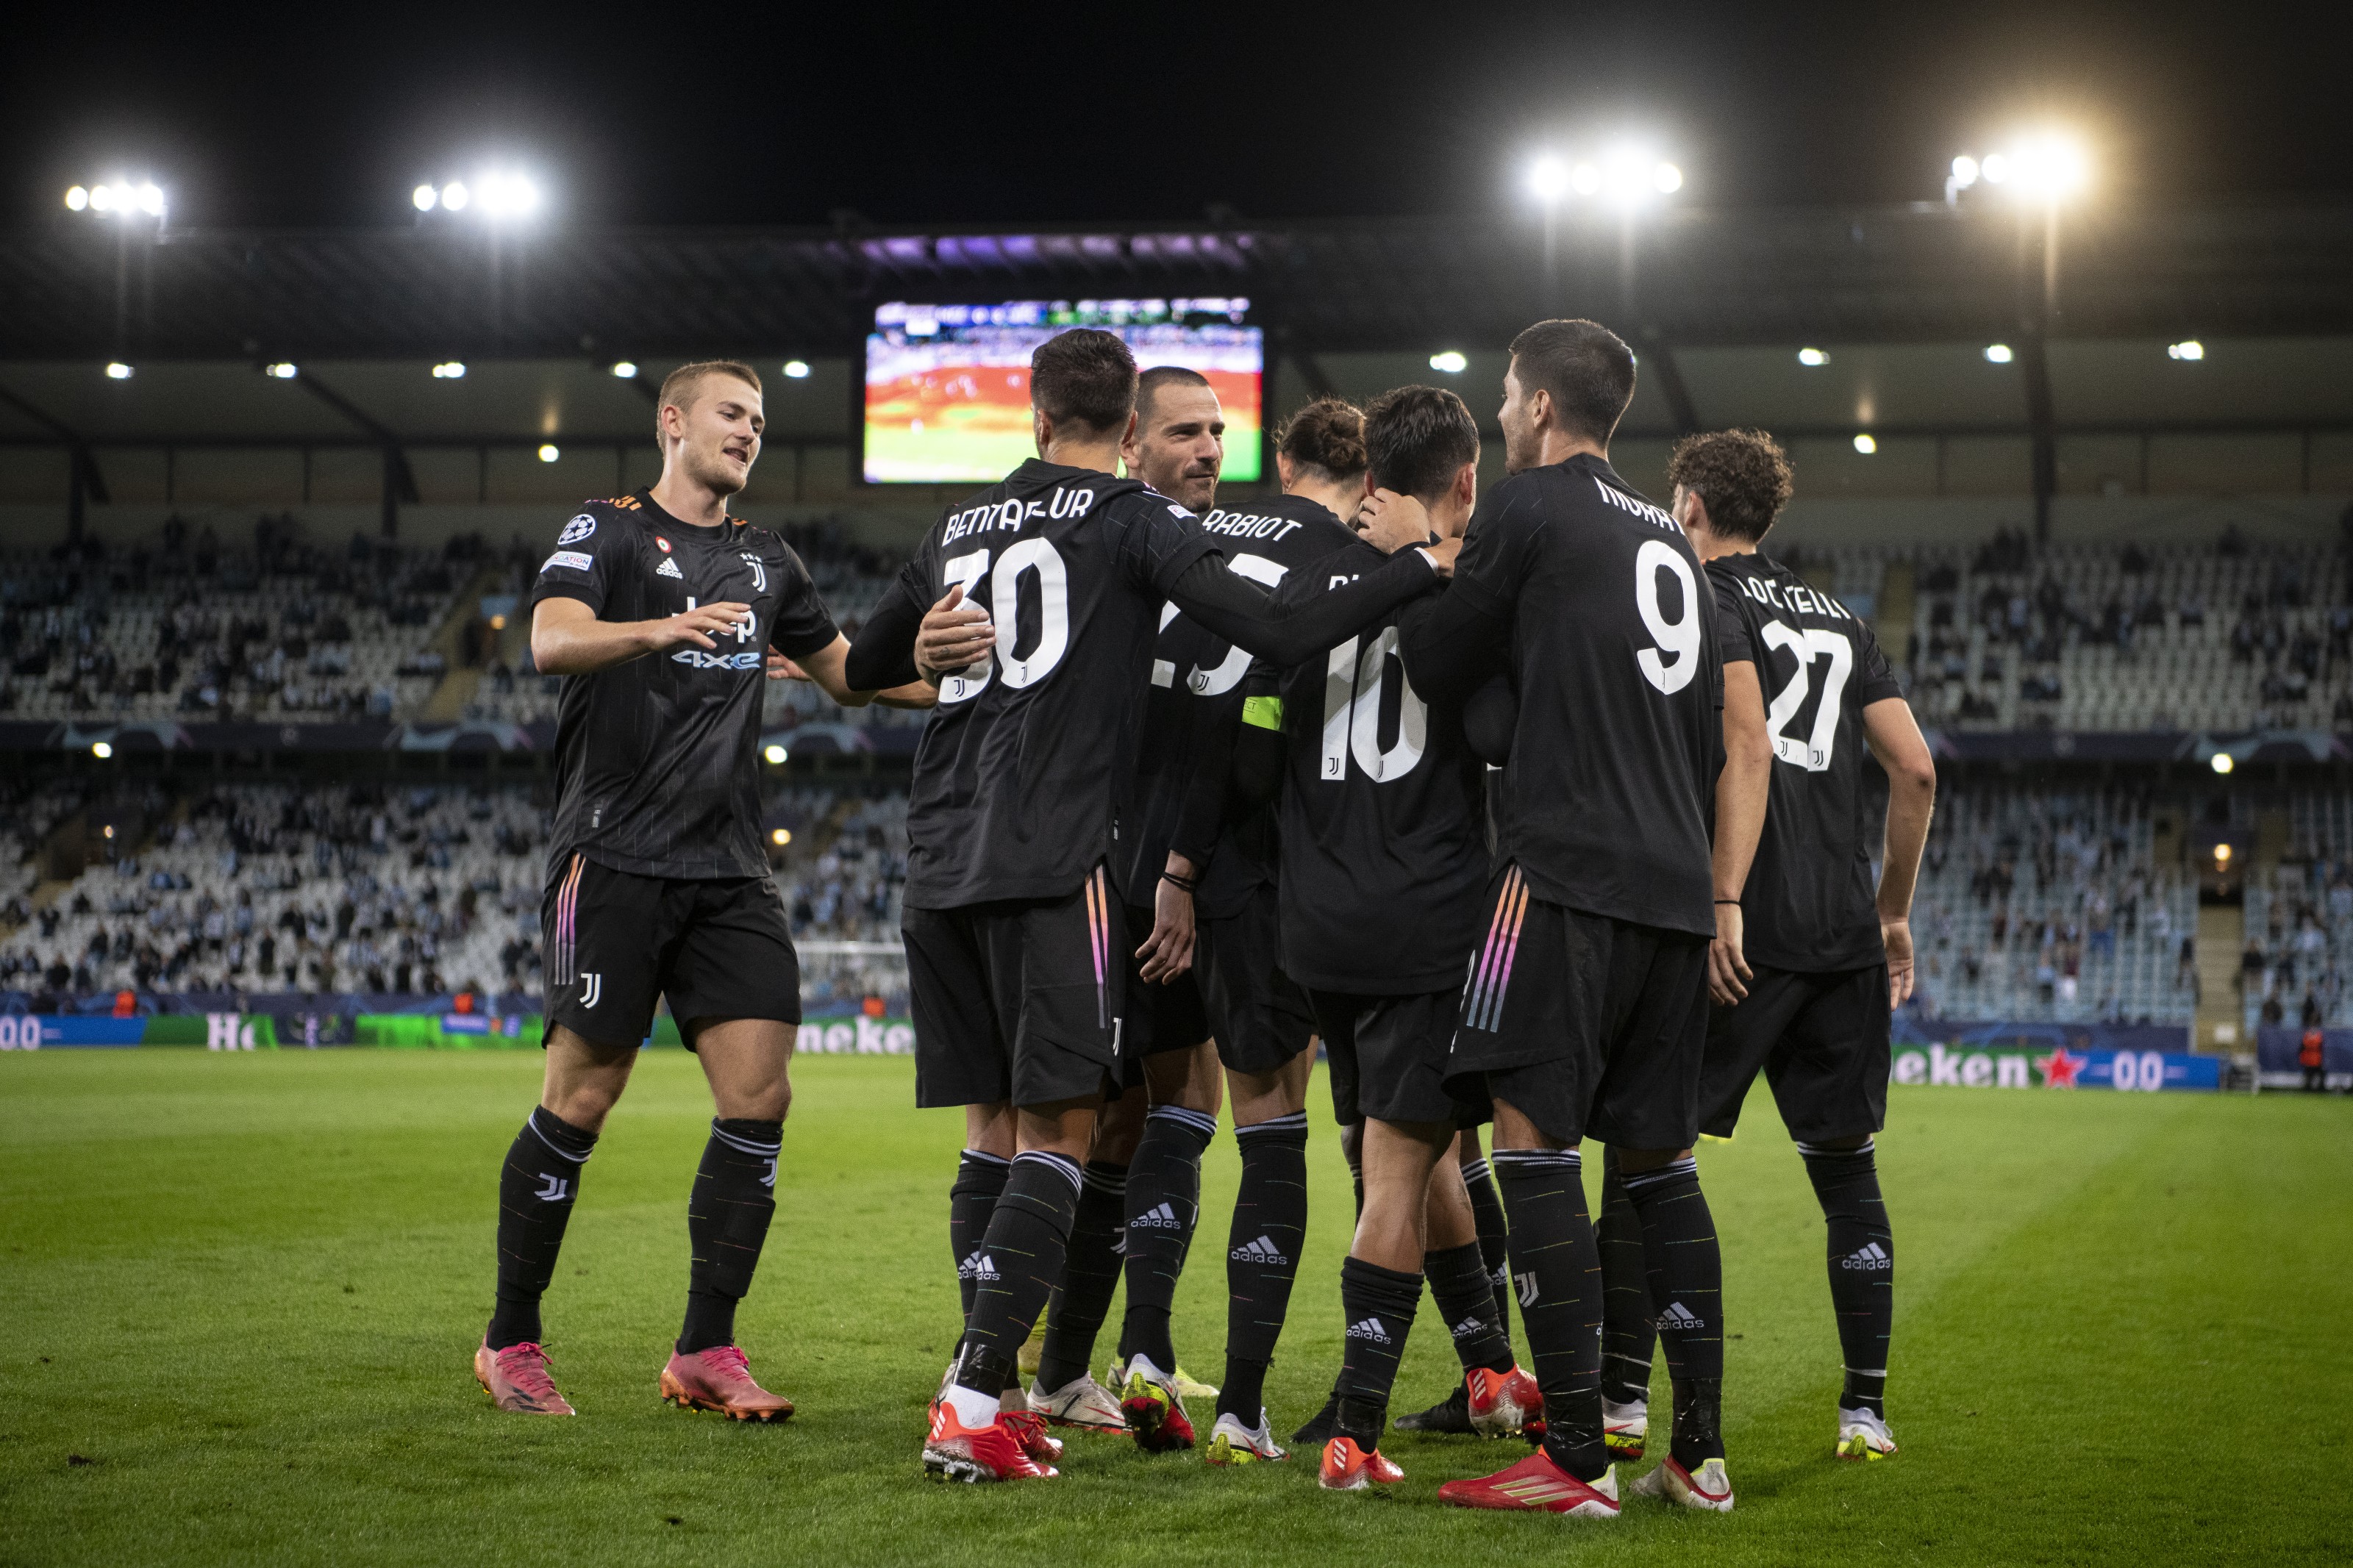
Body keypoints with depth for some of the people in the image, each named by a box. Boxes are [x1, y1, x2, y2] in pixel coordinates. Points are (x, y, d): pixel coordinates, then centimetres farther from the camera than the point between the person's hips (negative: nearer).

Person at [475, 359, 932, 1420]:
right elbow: (552, 641, -17)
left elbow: (849, 672, 31)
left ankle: (705, 1352, 4)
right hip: (617, 859, -6)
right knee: (580, 1101, -4)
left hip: (729, 873, 6)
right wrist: (659, 630, -35)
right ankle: (510, 1342, 11)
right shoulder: (607, 531, 1)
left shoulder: (766, 560, 20)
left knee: (759, 1098, -4)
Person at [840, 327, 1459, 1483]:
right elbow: (1280, 634, -13)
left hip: (941, 866, 6)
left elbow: (864, 665, 28)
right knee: (1058, 1129, -5)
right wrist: (1426, 565, -7)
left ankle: (985, 1389, 15)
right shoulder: (1137, 522, 0)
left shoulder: (960, 528, 17)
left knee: (992, 1126, 13)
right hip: (1054, 865, -6)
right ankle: (971, 1408, -14)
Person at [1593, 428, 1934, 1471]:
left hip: (1751, 929, -6)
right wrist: (1894, 913, 20)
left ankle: (1621, 1397, -2)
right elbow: (1916, 769, 12)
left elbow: (1744, 742, -15)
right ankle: (1866, 1409, 10)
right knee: (1846, 1169, 12)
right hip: (1846, 935, 6)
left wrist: (1721, 899, -18)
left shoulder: (1708, 598, 0)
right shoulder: (1841, 622, 19)